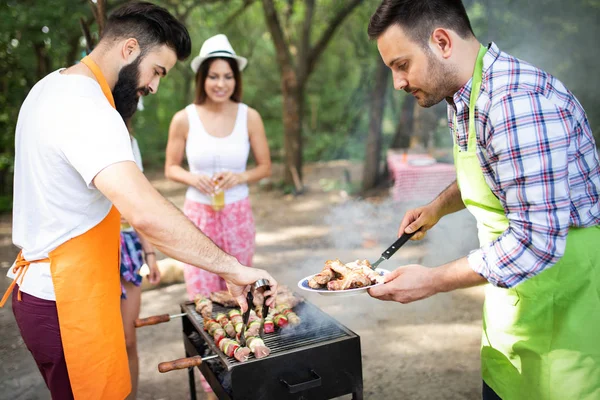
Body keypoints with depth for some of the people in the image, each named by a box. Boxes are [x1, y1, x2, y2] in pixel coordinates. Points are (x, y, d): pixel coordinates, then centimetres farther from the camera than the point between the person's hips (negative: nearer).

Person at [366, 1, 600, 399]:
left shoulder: (517, 100, -28)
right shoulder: (464, 97, 3)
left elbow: (536, 241, -30)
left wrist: (432, 281, -22)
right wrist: (437, 208, 8)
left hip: (567, 298, -8)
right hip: (514, 294, 8)